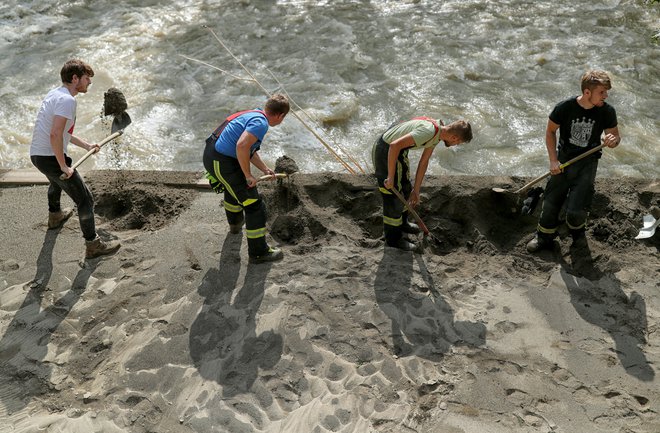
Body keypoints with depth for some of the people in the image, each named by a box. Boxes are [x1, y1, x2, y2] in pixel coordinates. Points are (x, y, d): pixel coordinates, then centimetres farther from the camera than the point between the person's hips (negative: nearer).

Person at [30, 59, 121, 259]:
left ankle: (55, 216, 63)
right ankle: (93, 245, 4)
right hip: (51, 158, -10)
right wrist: (64, 166, -22)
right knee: (85, 200, -2)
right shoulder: (67, 100, -19)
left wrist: (86, 145, 21)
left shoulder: (55, 94, 12)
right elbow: (55, 135, -30)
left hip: (37, 154, 10)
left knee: (56, 182, 40)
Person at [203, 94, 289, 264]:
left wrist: (265, 169, 29)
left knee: (234, 186, 39)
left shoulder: (253, 114, 15)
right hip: (223, 163, -10)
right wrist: (248, 175, -20)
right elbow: (242, 146, -31)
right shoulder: (261, 122, -17)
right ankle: (258, 252, 7)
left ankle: (235, 222, 64)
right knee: (254, 206, -2)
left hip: (210, 154, 10)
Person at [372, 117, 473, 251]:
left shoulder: (437, 135, 2)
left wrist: (416, 190, 14)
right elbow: (395, 146, -36)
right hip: (385, 151, -10)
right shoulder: (429, 131, -30)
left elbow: (423, 162, 11)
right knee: (393, 196, 1)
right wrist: (391, 177, -28)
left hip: (398, 151, 10)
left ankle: (401, 223, 47)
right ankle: (393, 238, 17)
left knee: (405, 189, 24)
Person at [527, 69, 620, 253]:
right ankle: (544, 237, 31)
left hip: (587, 163, 0)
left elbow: (615, 135, 4)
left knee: (576, 209, -7)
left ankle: (578, 232, 28)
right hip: (564, 159, 1)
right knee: (551, 203, 7)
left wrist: (613, 140, -23)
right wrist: (553, 161, -7)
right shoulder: (564, 107, -16)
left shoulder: (607, 111, -11)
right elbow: (550, 131, -1)